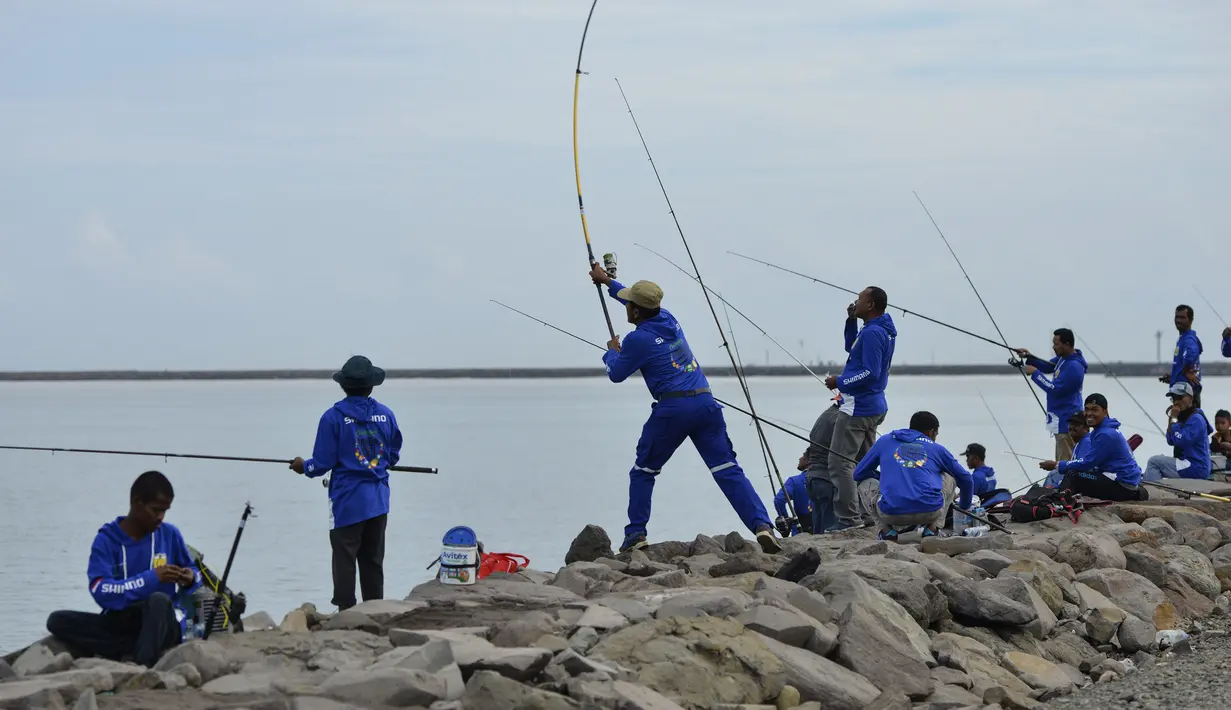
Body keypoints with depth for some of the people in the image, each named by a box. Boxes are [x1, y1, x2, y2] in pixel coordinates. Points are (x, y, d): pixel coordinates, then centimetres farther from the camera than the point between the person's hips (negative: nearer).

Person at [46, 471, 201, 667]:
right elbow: (100, 591, -17)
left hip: (164, 624, -1)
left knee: (159, 600, -35)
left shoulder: (170, 534, 0)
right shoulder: (107, 539, -4)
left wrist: (190, 579, -12)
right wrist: (152, 578, -25)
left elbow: (193, 572, 14)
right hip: (121, 624, 2)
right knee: (58, 621, -20)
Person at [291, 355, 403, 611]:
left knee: (344, 560, -1)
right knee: (373, 561, 11)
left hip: (346, 501, -4)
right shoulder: (386, 415, 2)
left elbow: (323, 463, -10)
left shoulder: (333, 417, -11)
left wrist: (304, 467, 10)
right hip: (379, 500, 4)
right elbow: (393, 457, 11)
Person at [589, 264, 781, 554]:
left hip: (672, 409, -5)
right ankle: (762, 526, -18)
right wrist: (607, 281, 50)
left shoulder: (638, 339, -4)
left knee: (643, 472, 14)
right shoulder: (668, 318, 16)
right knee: (728, 470, -2)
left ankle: (635, 535, 12)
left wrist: (611, 352, 32)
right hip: (706, 404, 5)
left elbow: (616, 374, 11)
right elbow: (643, 302, 37)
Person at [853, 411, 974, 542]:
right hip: (931, 512, 0)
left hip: (891, 514, 0)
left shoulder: (885, 441, 21)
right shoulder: (937, 448, 21)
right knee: (950, 477, 30)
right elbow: (966, 480, 30)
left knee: (866, 484, 30)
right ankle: (932, 528, 14)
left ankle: (885, 530, 8)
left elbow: (858, 473, 27)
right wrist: (964, 506, 50)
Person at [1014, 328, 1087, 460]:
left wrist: (1034, 373, -17)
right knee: (1062, 462, 17)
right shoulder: (1063, 358, 8)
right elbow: (1046, 367, 20)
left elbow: (1055, 389, -24)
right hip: (1061, 418, 11)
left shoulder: (1074, 366, -23)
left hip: (1066, 421, -11)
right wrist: (1029, 357, 3)